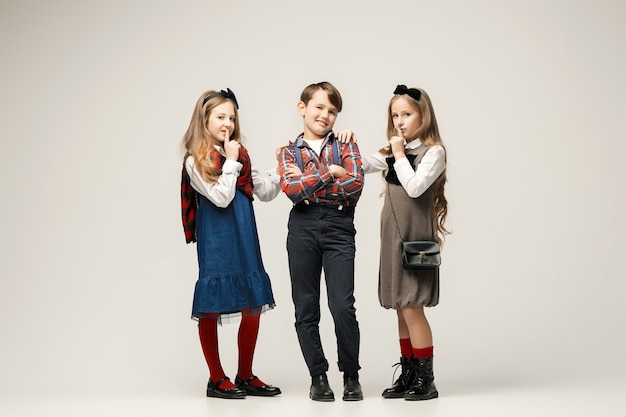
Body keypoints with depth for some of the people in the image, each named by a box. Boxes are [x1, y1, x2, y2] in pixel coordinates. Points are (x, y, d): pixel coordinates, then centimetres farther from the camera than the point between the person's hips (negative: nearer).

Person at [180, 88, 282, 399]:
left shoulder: (240, 155, 13)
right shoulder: (195, 161, -6)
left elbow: (265, 193, 12)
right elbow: (221, 198, -16)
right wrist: (230, 161, -10)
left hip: (245, 239, 6)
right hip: (216, 242, -6)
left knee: (253, 306, 8)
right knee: (210, 308, 3)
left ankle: (245, 376, 21)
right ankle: (217, 379, 17)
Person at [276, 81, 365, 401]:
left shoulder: (345, 145, 8)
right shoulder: (289, 151, 9)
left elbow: (355, 185, -8)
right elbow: (293, 190, -9)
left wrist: (308, 180, -8)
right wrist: (329, 172, -9)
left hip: (339, 228, -1)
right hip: (302, 228, 2)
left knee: (342, 306, -9)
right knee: (306, 307, 5)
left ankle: (351, 375, 10)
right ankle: (318, 376, 19)